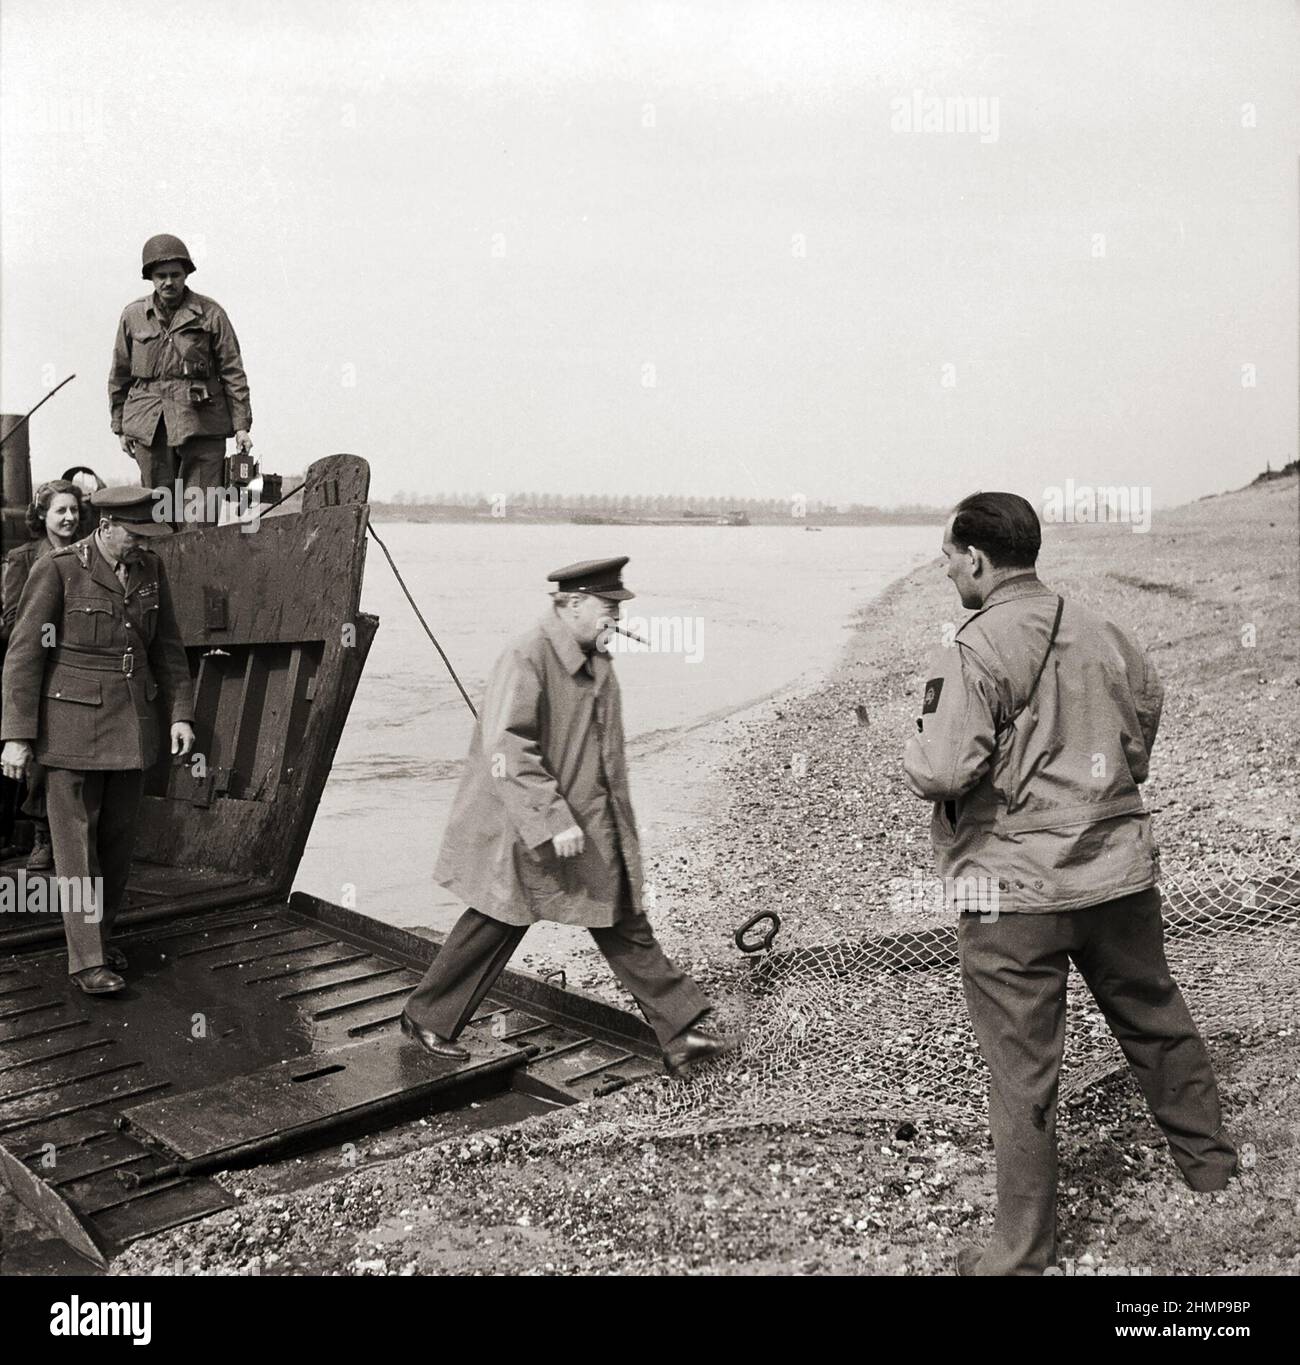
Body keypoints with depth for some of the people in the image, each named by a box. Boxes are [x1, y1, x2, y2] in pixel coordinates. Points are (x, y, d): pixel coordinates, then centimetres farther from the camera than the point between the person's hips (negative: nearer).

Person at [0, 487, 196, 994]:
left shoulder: (150, 568, 4)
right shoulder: (57, 569, -11)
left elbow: (166, 646, 11)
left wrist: (180, 713, 4)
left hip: (131, 723, 5)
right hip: (72, 722, -5)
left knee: (119, 835, 10)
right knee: (75, 839, -1)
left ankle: (101, 932, 27)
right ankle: (87, 958, 5)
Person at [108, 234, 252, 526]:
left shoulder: (210, 314, 2)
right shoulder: (133, 316, 9)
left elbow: (233, 372, 2)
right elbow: (119, 375, 17)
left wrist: (241, 425, -3)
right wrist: (120, 427, 15)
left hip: (201, 425, -2)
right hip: (149, 427, 2)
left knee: (199, 515, -5)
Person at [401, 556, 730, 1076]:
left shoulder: (596, 662, 8)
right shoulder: (525, 659, -20)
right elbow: (506, 752, -26)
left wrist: (615, 816, 23)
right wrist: (553, 819, -28)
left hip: (591, 825, 8)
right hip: (523, 829, -8)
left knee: (624, 925, 9)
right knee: (496, 923, 5)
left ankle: (679, 1032, 15)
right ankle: (426, 1018, 26)